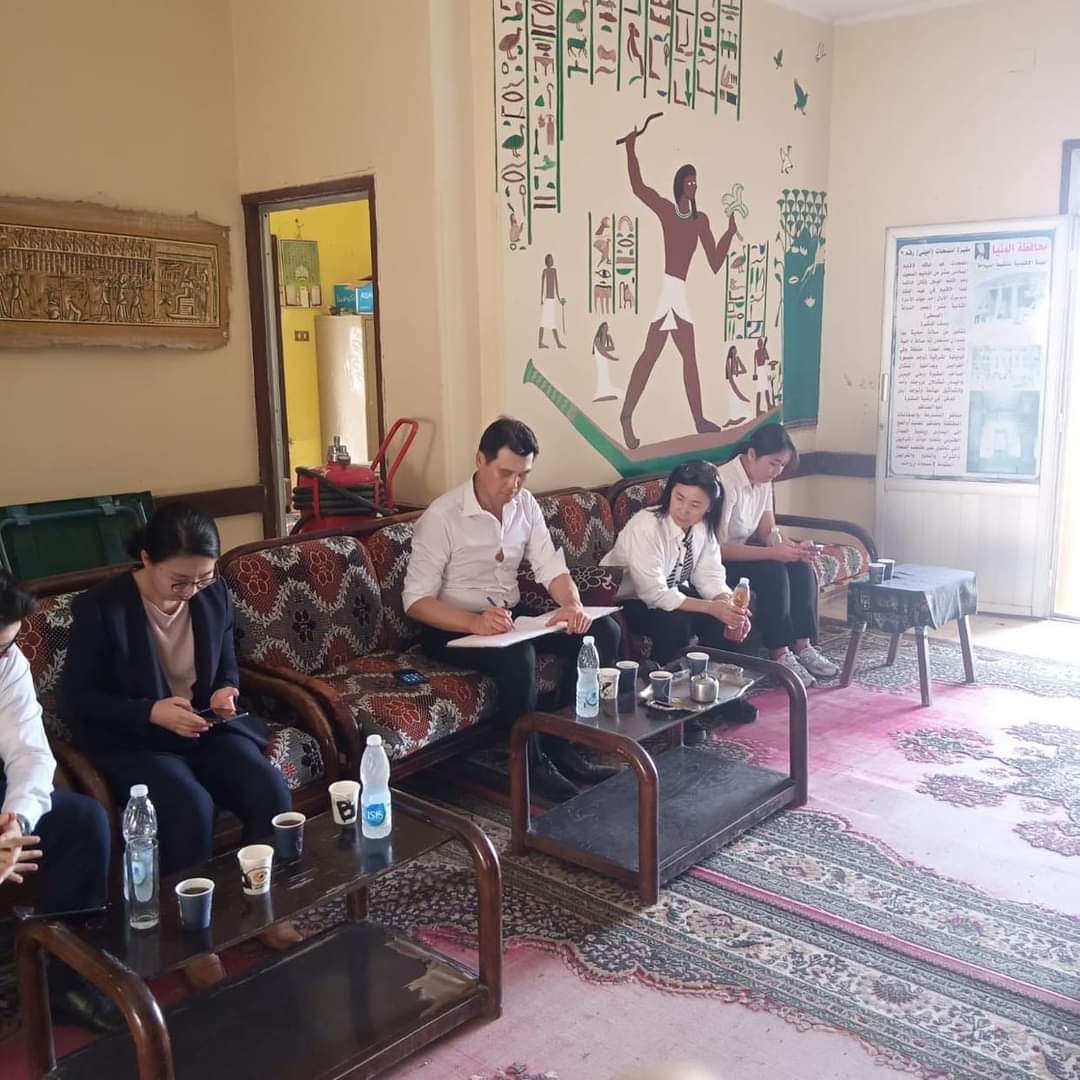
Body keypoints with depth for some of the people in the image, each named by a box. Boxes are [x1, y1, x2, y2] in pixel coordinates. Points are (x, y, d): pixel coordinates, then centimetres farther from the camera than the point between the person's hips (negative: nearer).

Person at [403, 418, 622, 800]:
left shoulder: (525, 504, 1)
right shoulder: (441, 516, -18)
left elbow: (550, 566, -2)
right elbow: (415, 601, -20)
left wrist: (573, 604, -25)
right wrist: (474, 622, -38)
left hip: (511, 616, 7)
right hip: (453, 629, -6)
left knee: (603, 631, -11)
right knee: (517, 655, -37)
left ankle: (562, 743, -4)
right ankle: (534, 762, -13)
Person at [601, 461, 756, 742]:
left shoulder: (704, 527, -8)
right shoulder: (645, 526, -30)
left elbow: (710, 577, -9)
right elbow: (655, 594, -33)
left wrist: (729, 605, -30)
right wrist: (711, 607, -36)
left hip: (672, 593, 7)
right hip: (623, 602, -7)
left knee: (725, 613, -14)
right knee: (675, 621, -32)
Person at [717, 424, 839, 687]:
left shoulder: (763, 482, 1)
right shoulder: (725, 483, -26)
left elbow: (769, 532, 4)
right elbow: (718, 548, -29)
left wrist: (791, 547, -18)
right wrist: (774, 552, -32)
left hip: (740, 553, 9)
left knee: (802, 568, -10)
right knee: (772, 572, -27)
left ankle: (803, 647, -6)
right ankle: (780, 656, -18)